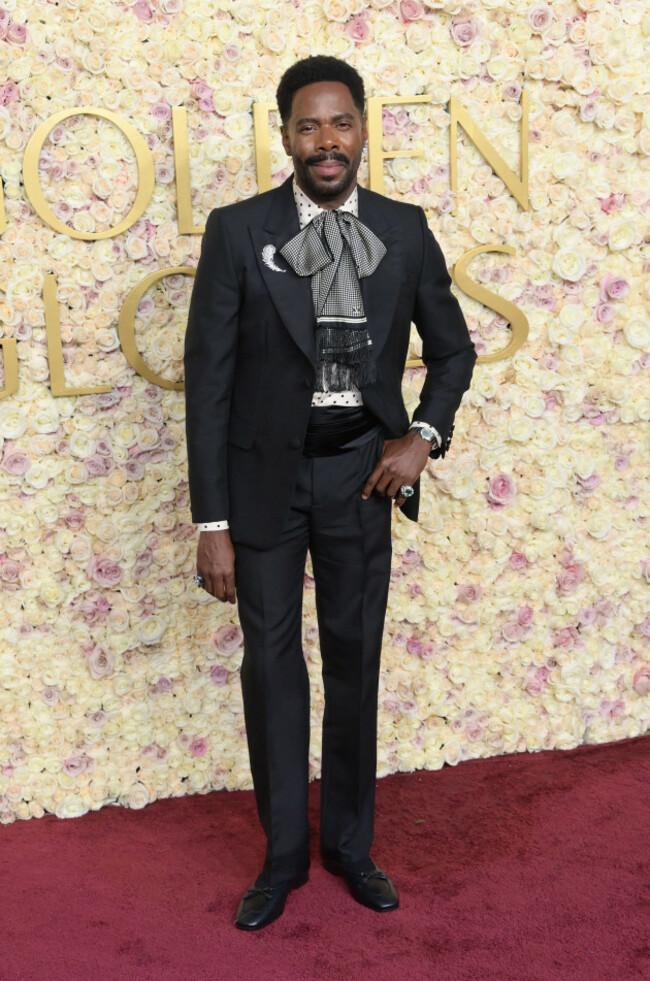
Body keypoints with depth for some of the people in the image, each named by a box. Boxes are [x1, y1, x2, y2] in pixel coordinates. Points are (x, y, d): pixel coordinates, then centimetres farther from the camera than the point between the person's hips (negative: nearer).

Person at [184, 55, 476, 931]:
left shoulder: (404, 231, 2)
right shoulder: (237, 231, -6)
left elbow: (453, 349, 14)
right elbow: (208, 378, -7)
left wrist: (424, 436, -4)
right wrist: (211, 522, -9)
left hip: (361, 472, 2)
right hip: (265, 473, -1)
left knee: (356, 662, 11)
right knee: (272, 666, 8)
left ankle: (350, 842, 31)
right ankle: (284, 854, 27)